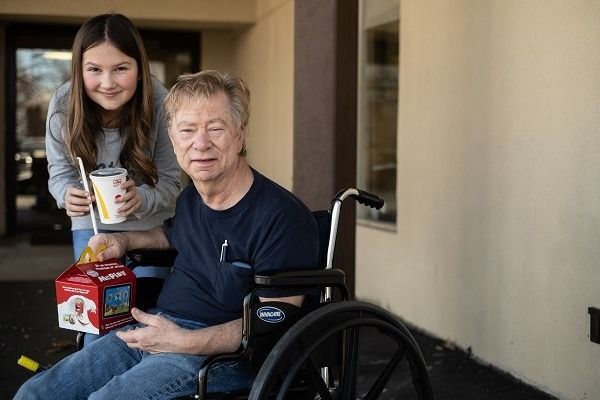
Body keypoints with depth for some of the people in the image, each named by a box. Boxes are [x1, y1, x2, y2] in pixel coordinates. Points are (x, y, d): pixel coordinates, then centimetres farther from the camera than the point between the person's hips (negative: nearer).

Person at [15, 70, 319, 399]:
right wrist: (124, 240, 17)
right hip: (149, 332, 8)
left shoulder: (283, 217, -16)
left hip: (220, 354, -7)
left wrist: (186, 342, -25)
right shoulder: (191, 198, 10)